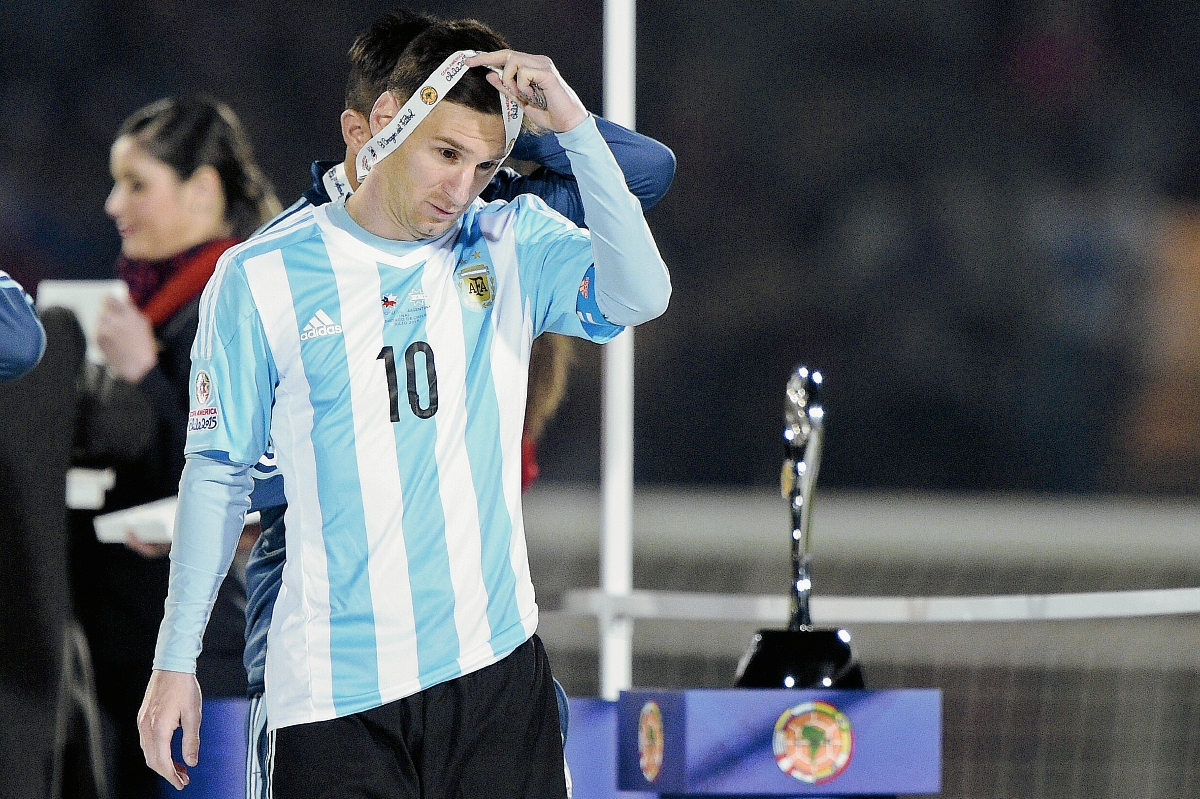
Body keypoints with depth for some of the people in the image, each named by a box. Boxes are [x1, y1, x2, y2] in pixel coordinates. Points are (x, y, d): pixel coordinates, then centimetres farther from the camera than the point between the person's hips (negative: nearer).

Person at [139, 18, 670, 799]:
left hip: (497, 667, 2)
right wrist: (176, 660, 5)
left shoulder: (513, 245, 4)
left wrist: (575, 126, -19)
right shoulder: (263, 278, 0)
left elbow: (640, 296, -14)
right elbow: (219, 473, 5)